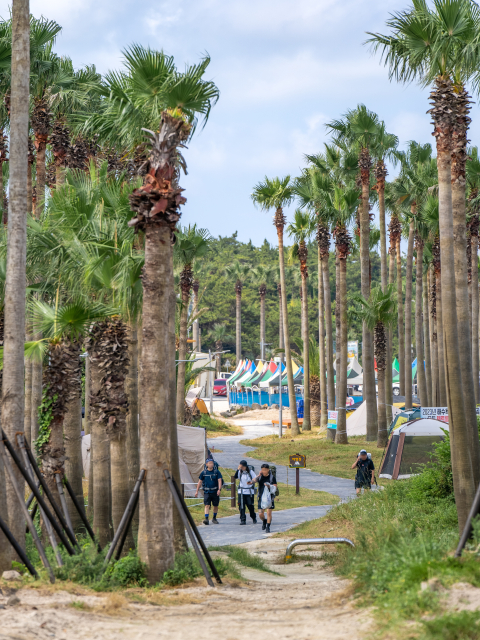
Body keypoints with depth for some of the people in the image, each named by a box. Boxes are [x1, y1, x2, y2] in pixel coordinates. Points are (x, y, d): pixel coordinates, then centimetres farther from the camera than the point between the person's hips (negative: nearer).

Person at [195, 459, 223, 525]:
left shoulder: (217, 472, 0)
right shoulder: (204, 472, 3)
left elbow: (219, 481, -5)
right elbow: (200, 482, 9)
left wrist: (219, 489, -19)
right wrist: (197, 491, 7)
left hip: (215, 492, 1)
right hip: (207, 492, -1)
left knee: (215, 506, 10)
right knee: (207, 505, -13)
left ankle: (214, 518, 27)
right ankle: (206, 519, -20)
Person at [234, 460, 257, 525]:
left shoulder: (251, 472, -1)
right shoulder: (239, 472, 1)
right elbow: (236, 477, -16)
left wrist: (251, 482, -16)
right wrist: (238, 469, -24)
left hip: (250, 492, -1)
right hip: (241, 491, 1)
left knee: (250, 506, 1)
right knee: (241, 506, -6)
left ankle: (254, 518, 25)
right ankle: (243, 520, -1)